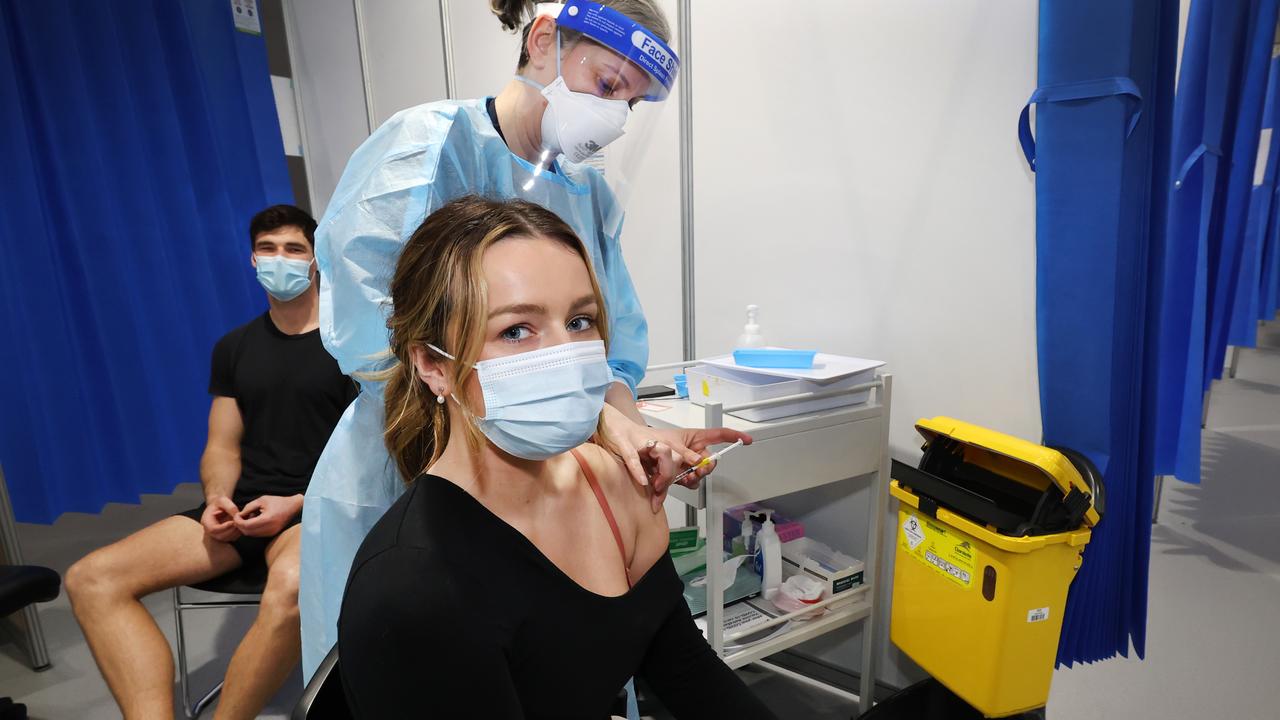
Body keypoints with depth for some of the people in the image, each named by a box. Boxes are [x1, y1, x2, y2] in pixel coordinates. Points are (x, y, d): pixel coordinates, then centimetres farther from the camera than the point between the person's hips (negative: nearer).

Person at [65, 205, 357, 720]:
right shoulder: (233, 348, 15)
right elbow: (222, 446, 15)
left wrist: (296, 503, -15)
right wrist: (217, 500, -5)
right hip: (242, 507, 6)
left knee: (292, 587, -38)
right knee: (92, 578, -12)